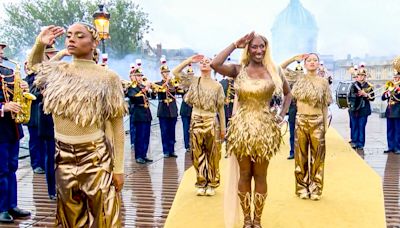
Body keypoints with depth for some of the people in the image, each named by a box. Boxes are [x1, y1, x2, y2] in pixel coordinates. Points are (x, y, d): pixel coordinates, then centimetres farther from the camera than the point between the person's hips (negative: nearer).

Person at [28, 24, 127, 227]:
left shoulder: (107, 78, -9)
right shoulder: (57, 71, 3)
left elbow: (117, 127, -7)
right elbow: (33, 63, 26)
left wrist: (119, 168, -8)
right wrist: (39, 44, 3)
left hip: (95, 157, -4)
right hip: (64, 157, 4)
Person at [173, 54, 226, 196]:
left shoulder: (217, 86, 0)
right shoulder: (193, 81, 5)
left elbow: (221, 108, 1)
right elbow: (175, 72, 2)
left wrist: (223, 127, 0)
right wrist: (189, 60, -1)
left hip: (212, 122, -1)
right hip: (196, 121, 2)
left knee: (213, 155, 4)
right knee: (198, 154, 6)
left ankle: (212, 184, 16)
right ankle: (201, 184, 18)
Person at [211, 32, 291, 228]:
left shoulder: (274, 71, 4)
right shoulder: (238, 70, -1)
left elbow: (288, 93, 18)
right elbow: (215, 64, -19)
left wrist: (281, 116, 6)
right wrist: (234, 45, -11)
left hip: (265, 129, 1)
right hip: (242, 127, 0)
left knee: (260, 176, 8)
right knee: (245, 174, 8)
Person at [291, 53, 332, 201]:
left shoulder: (323, 82, 3)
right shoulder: (299, 80, 5)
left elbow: (325, 105, 5)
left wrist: (326, 124, 1)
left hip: (317, 121, 0)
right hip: (301, 120, 1)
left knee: (317, 155, 3)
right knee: (301, 155, 5)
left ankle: (316, 189, 13)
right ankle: (302, 188, 15)